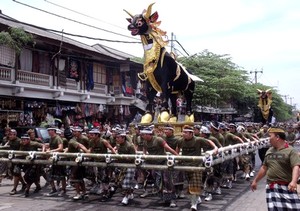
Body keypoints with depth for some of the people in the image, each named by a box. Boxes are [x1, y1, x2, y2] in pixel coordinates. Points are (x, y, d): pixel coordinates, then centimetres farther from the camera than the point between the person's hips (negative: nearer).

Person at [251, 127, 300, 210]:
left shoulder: (291, 151, -5)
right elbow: (264, 168, 24)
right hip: (272, 188, 4)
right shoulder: (269, 151, 15)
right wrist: (255, 181, 27)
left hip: (287, 187, -4)